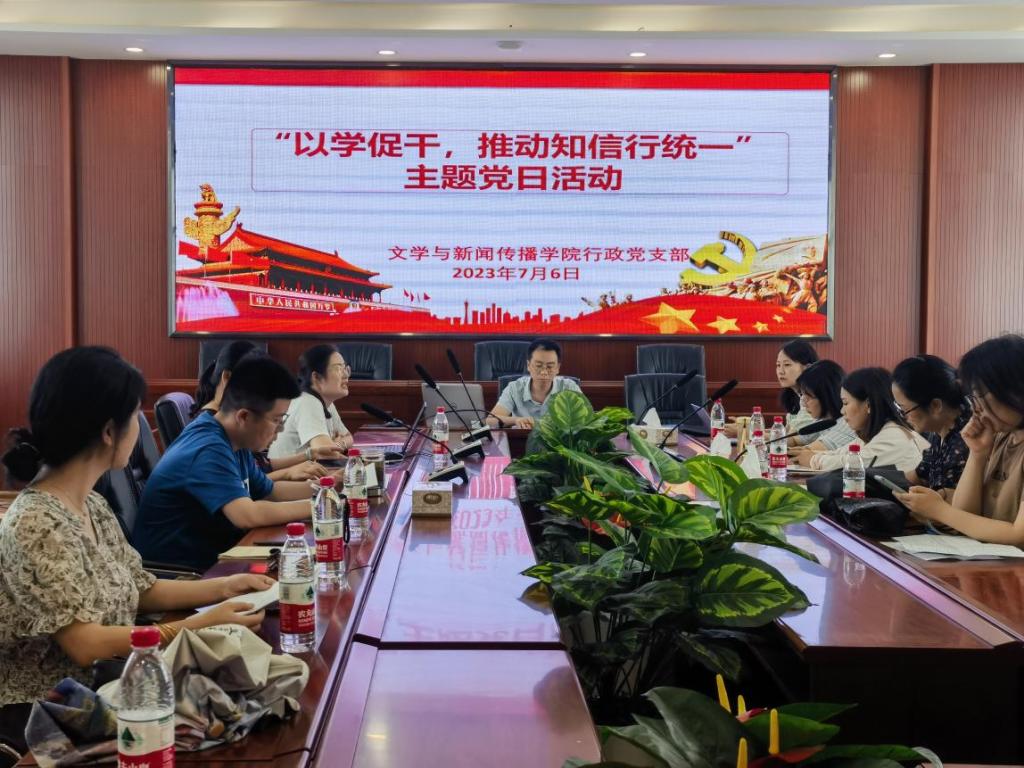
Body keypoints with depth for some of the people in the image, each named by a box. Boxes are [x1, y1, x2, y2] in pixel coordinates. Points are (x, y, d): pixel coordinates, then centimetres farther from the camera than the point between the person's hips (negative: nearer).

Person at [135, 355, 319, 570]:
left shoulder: (233, 442, 6)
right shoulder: (208, 451, -22)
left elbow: (271, 491, 17)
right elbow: (248, 515, -31)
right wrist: (316, 505, -23)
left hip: (211, 558, 9)